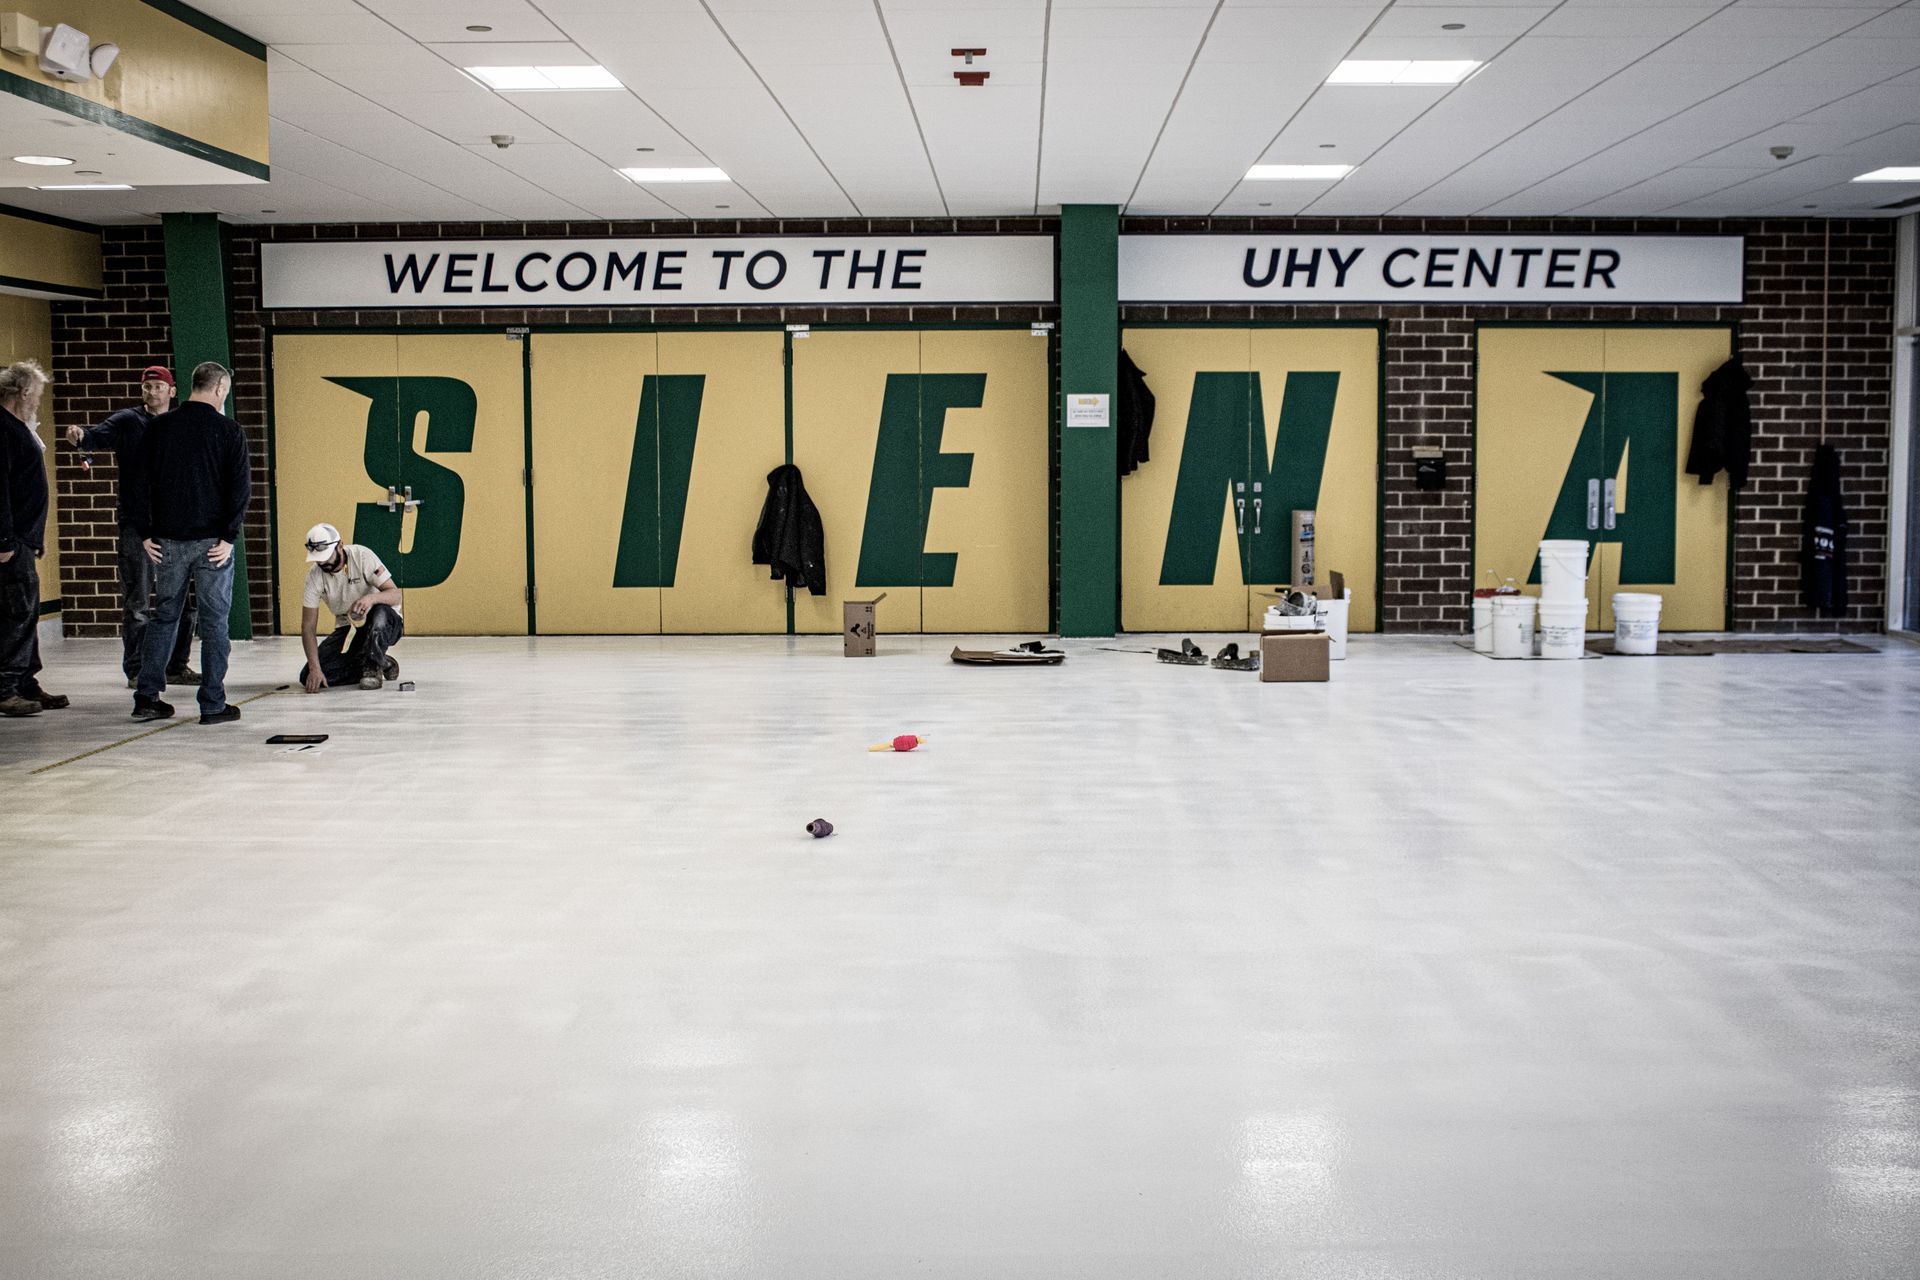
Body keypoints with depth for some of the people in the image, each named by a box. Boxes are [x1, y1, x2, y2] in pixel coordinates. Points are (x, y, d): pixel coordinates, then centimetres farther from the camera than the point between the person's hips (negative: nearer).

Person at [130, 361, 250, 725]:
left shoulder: (159, 427, 5)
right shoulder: (229, 430, -5)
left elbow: (143, 481, 4)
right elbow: (240, 486, -10)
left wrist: (145, 533, 7)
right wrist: (229, 536, -9)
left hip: (168, 540, 3)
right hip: (212, 541, -3)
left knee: (164, 616, 14)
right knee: (214, 620, 3)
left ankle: (147, 697, 12)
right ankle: (212, 705, 3)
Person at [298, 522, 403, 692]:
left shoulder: (362, 556, -20)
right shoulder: (315, 576, -11)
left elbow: (396, 595, -23)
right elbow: (308, 626, -11)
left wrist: (371, 598, -46)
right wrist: (315, 668, -23)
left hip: (385, 624, -4)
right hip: (347, 628, 4)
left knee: (380, 612, -41)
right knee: (308, 677, -14)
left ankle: (372, 667, -15)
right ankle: (380, 665, -1)